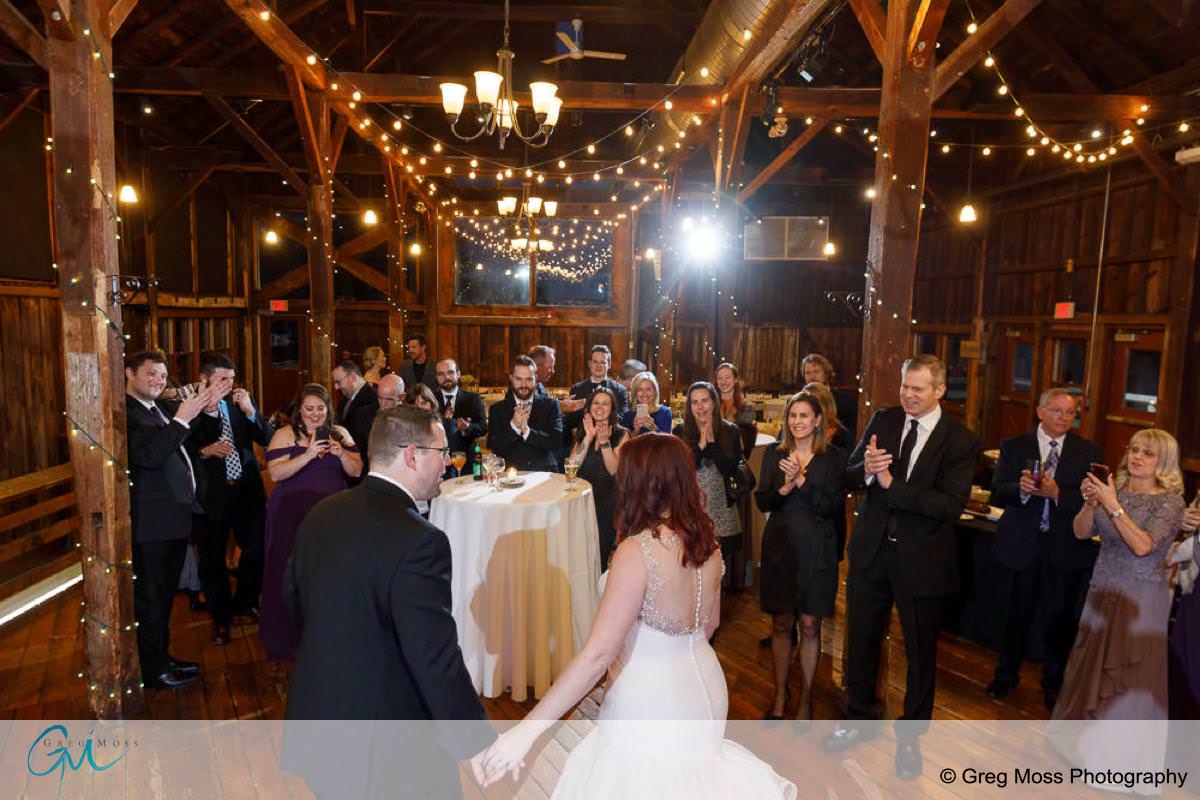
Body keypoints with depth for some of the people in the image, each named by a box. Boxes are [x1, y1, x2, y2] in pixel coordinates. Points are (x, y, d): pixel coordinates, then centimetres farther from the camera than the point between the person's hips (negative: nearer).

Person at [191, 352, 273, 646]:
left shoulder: (241, 403, 2)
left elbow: (267, 439, -3)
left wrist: (250, 411, -15)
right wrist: (204, 452, -25)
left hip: (247, 489, 3)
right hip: (210, 493, -2)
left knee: (256, 549, 7)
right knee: (212, 559, 12)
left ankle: (246, 601, 36)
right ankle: (221, 616, 33)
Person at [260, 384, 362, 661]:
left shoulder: (340, 433, 8)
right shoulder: (285, 435, -1)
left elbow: (356, 471, 3)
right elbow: (275, 473, -13)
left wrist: (342, 454, -15)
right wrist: (307, 455, -22)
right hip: (294, 513, -2)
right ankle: (291, 636, 21)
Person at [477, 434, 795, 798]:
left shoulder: (638, 550, -26)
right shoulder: (705, 540, -3)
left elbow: (597, 654, -29)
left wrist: (527, 729, -26)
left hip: (651, 698, -7)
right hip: (702, 684, 7)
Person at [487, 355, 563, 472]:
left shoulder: (550, 405, 8)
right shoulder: (497, 410, 8)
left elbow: (556, 441, -3)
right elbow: (493, 447, -1)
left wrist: (527, 431, -14)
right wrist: (514, 426, -14)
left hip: (544, 472, 0)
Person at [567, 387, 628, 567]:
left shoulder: (621, 434, -2)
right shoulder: (582, 432, 9)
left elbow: (613, 469, -12)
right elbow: (573, 464, -5)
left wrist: (604, 441, -23)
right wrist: (588, 437, -13)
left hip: (607, 500, -3)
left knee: (601, 550, -1)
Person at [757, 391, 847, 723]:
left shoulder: (834, 457, -3)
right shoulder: (775, 455, 4)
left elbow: (834, 506, -11)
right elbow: (762, 501, 0)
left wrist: (801, 480, -20)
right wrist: (784, 487, -18)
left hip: (816, 549, -2)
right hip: (781, 546, 2)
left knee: (810, 626, 6)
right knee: (781, 624, 10)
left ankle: (806, 696, 23)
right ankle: (780, 693, 26)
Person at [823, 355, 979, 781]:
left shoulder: (960, 440, -14)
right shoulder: (882, 420, -3)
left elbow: (951, 505, -23)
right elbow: (850, 477, -4)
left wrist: (891, 484, -28)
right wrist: (866, 469, -26)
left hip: (922, 558, -3)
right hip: (871, 549, 3)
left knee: (920, 650, 15)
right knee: (861, 638, 18)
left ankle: (910, 735, 37)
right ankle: (860, 718, 41)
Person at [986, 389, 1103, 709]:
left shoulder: (1089, 452, 1)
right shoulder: (1013, 447, 0)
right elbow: (997, 493, -7)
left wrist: (1057, 493, -24)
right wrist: (1021, 489, -26)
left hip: (1067, 548, 0)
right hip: (1019, 546, 0)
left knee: (1061, 620, 10)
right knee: (1014, 615, 14)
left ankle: (1054, 684, 32)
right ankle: (1006, 674, 36)